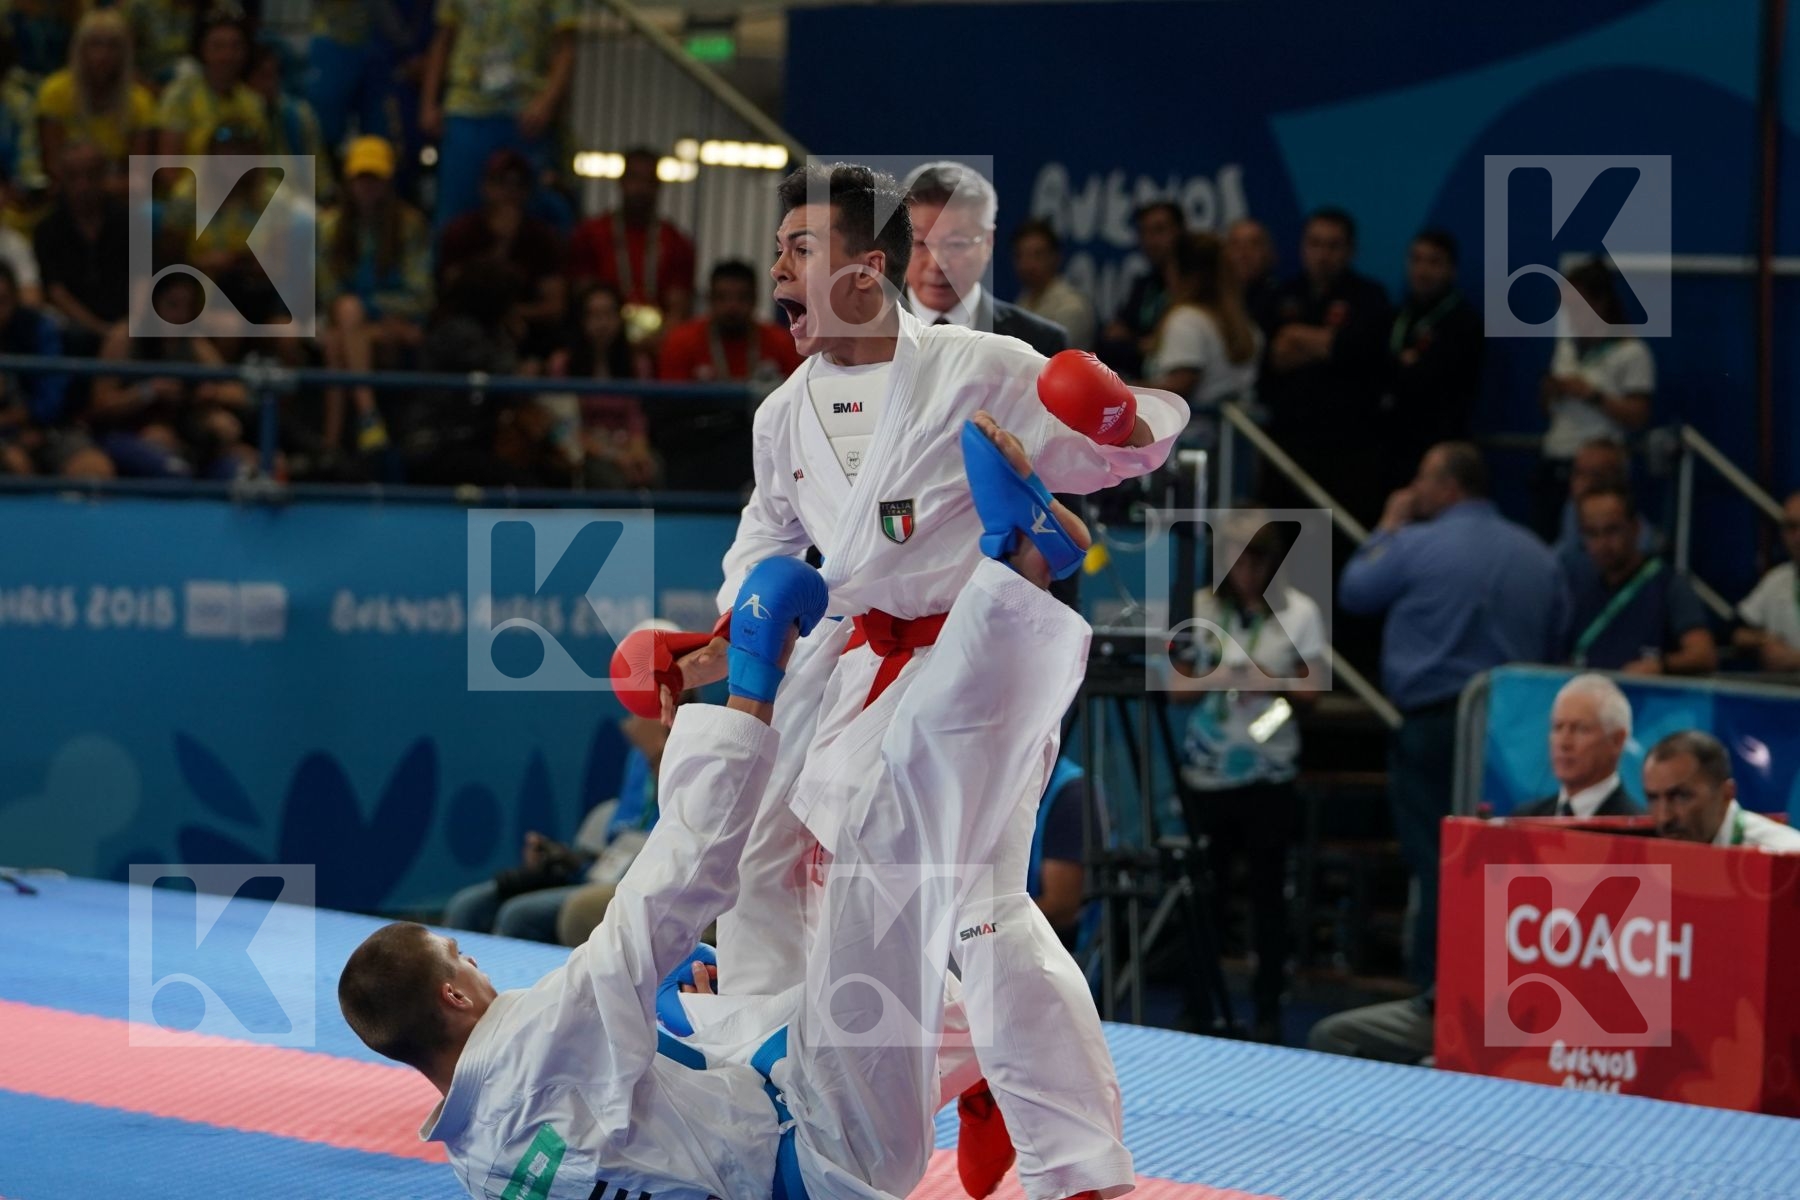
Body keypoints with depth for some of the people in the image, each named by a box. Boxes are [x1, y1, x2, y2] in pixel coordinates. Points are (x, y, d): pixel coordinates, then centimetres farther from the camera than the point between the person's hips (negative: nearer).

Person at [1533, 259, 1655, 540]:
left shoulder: (1632, 353, -5)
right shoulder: (1567, 346, 16)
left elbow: (1638, 417, -10)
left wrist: (1591, 395, -16)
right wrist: (1549, 391, 2)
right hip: (1554, 464, 7)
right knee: (1543, 544, 0)